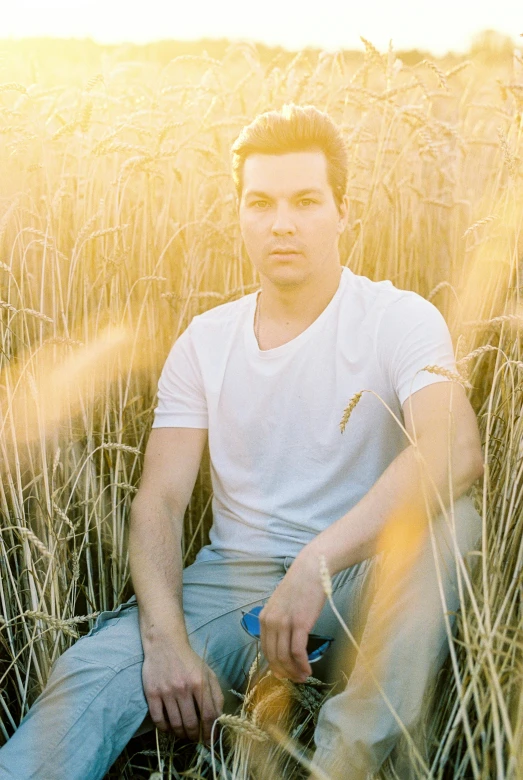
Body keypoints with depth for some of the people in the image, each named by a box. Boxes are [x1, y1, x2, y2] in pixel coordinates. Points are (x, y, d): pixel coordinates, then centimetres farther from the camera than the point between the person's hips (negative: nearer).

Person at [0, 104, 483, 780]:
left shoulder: (398, 319, -5)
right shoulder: (205, 342, 6)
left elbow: (456, 450, -25)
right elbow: (159, 497, -3)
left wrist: (316, 563, -35)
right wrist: (166, 636, -21)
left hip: (363, 580, -1)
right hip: (233, 578, 2)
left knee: (448, 521, -33)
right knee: (91, 673, -27)